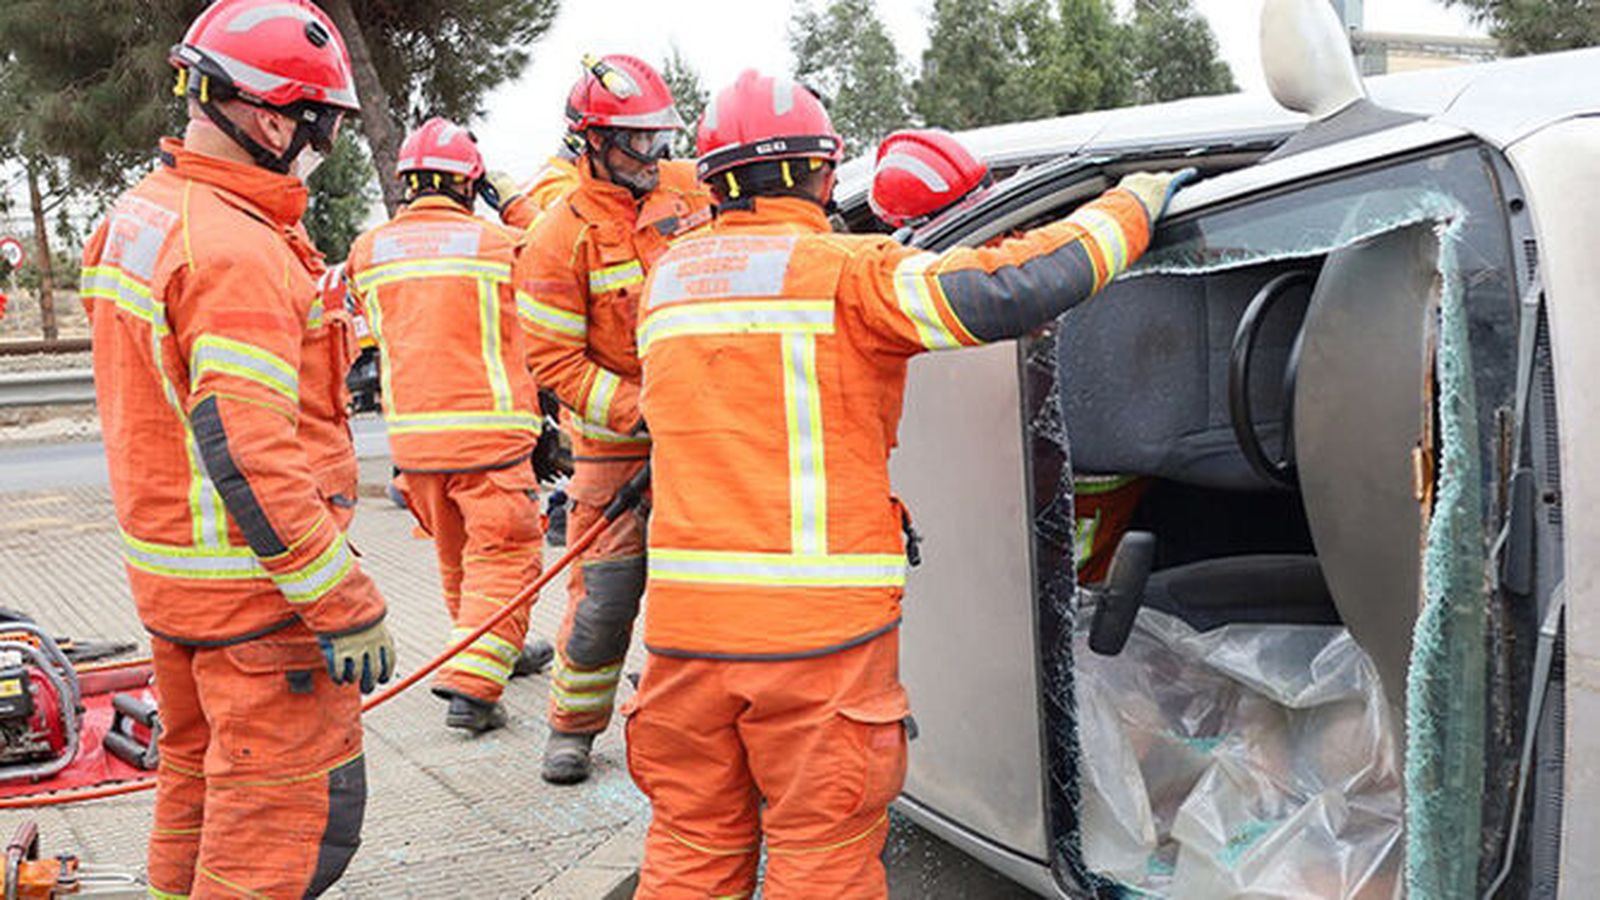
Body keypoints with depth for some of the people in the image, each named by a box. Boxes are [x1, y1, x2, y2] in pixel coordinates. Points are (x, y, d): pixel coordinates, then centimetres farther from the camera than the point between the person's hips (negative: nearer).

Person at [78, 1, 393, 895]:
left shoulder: (138, 215, 9)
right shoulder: (237, 250, -22)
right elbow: (247, 454, -27)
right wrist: (344, 603, -23)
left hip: (166, 568, 10)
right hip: (254, 586, -10)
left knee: (200, 776, 23)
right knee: (295, 816, -1)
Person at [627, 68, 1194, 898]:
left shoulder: (667, 280, 13)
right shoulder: (849, 271, -6)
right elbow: (1010, 292, -17)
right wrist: (1132, 206, 0)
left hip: (686, 616, 5)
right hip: (819, 625, -5)